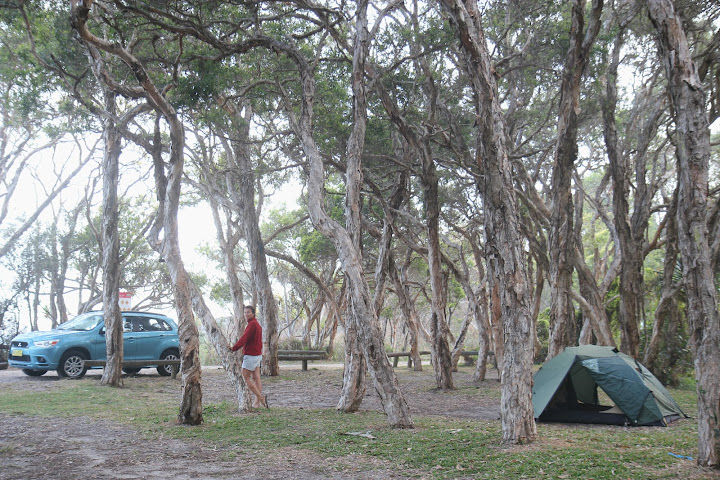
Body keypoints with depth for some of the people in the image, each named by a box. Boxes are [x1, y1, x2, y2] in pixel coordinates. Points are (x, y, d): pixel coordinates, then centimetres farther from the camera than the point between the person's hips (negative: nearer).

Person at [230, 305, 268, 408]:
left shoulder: (252, 324, -16)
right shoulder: (257, 324, 16)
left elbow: (244, 338, -24)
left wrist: (234, 348, -25)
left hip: (251, 355, -10)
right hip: (257, 354, 10)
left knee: (246, 378, -5)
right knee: (256, 378, 8)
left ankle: (261, 398, -7)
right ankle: (257, 402, 9)